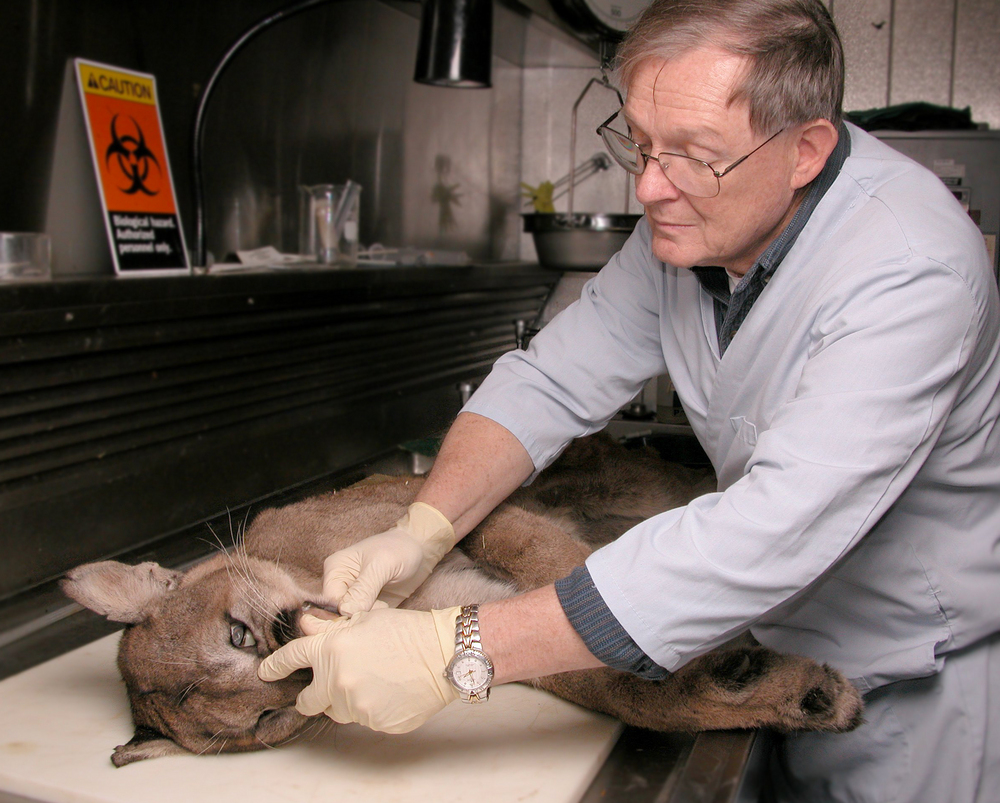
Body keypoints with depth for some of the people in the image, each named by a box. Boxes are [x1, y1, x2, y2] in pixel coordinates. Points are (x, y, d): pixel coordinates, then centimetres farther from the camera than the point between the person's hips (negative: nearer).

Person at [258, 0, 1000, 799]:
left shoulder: (910, 274, -33)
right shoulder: (693, 216, -10)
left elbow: (772, 536, -43)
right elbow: (553, 382, -6)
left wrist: (452, 652, -45)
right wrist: (424, 529, -24)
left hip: (924, 691, -5)